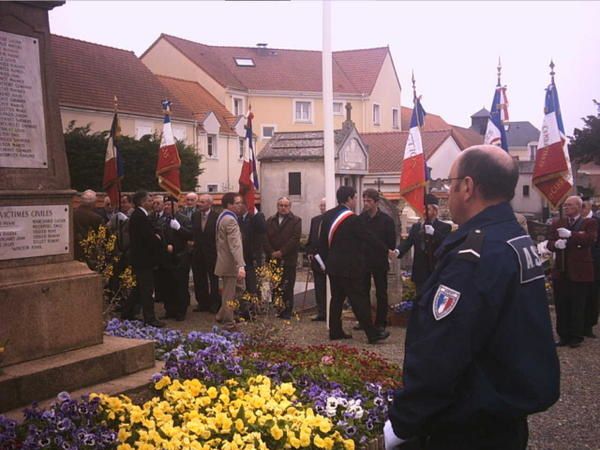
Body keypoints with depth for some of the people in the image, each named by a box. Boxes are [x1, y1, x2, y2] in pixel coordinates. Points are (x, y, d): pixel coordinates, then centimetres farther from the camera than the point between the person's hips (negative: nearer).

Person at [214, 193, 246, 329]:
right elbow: (235, 245, -30)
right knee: (229, 294, 1)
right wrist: (240, 266, -35)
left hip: (224, 260, 10)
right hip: (230, 263, -10)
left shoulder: (222, 217, 12)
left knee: (239, 287, 21)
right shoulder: (230, 220, -21)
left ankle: (222, 316, 28)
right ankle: (228, 324, 13)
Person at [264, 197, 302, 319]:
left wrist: (282, 252, -13)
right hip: (272, 259, 3)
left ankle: (287, 311, 4)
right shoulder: (270, 221, 15)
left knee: (287, 287, -2)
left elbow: (295, 239, -8)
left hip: (288, 260, -3)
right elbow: (266, 239, 7)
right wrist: (271, 253, -8)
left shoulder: (296, 221, 3)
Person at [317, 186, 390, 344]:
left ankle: (335, 331, 17)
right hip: (349, 267, -8)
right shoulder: (352, 219, -17)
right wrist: (386, 250, -1)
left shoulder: (328, 216, 6)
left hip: (333, 266, 8)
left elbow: (322, 240, 11)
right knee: (359, 300, -4)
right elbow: (369, 237, -12)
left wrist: (325, 259, 19)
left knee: (336, 297, 13)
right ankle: (372, 333, -1)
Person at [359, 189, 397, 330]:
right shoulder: (360, 219, 2)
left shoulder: (386, 220, -5)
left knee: (381, 293, 4)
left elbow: (391, 243, -4)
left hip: (380, 262, -3)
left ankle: (380, 322, 11)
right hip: (363, 261, 3)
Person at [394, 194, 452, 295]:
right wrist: (398, 251, -22)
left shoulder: (445, 227, -1)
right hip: (420, 273, 4)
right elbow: (408, 241, -2)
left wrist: (434, 232, -24)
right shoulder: (416, 227, 12)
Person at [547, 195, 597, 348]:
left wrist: (570, 235, -26)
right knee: (561, 307, 7)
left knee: (578, 307, 3)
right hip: (560, 271, 4)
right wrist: (556, 244, -16)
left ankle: (576, 337, 14)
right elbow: (549, 244, 7)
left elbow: (591, 239, -16)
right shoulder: (557, 223, 13)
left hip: (580, 272, -3)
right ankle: (563, 335, 17)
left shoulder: (589, 223, 2)